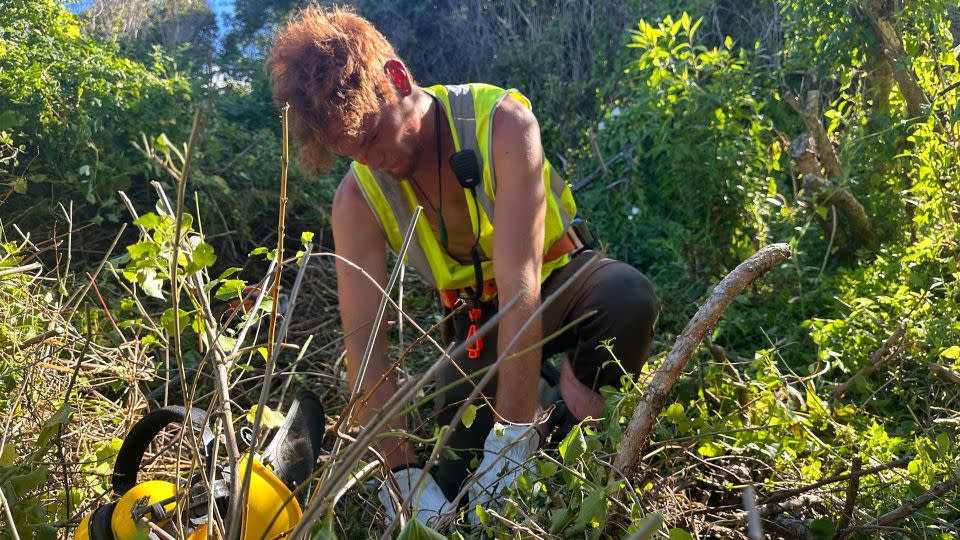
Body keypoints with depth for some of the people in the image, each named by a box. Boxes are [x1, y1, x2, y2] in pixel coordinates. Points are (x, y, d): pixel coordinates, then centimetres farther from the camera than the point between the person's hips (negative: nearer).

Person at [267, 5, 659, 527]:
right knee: (454, 485, -5)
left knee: (629, 297, -37)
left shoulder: (501, 122, -29)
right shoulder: (357, 198, -18)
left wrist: (509, 443, -40)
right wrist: (404, 475, -32)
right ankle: (536, 398, 20)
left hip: (558, 279, -3)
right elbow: (363, 345, -22)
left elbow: (521, 287, -36)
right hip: (480, 317, 3)